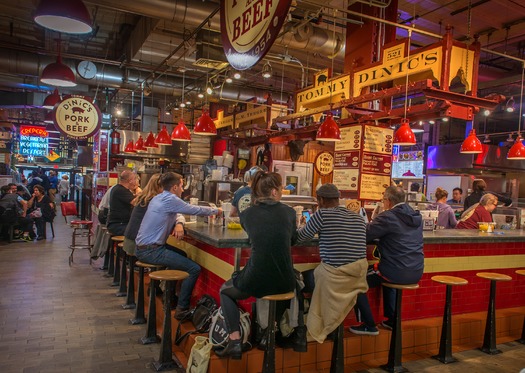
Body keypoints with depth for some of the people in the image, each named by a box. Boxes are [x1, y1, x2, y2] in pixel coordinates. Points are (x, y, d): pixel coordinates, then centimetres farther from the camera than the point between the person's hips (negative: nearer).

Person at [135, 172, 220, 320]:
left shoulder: (157, 198, 14)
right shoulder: (170, 200, -14)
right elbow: (195, 210, -8)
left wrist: (178, 223, -3)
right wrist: (216, 210, 8)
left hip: (141, 248, 10)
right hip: (151, 251, -10)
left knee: (181, 254, 28)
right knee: (194, 269, -10)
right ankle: (181, 309, -1)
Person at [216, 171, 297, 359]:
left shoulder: (247, 214, -1)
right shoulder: (288, 212, 1)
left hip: (256, 282, -2)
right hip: (285, 284, 2)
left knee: (225, 290, 29)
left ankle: (235, 341, 13)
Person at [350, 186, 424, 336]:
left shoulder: (387, 217, -15)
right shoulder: (417, 216, 8)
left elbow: (364, 235, -13)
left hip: (397, 273, -8)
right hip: (416, 273, 8)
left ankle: (369, 325, 12)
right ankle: (391, 320, 38)